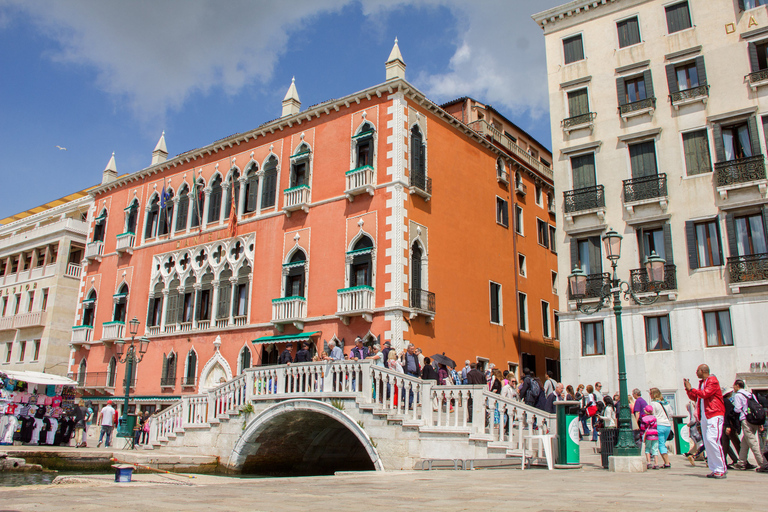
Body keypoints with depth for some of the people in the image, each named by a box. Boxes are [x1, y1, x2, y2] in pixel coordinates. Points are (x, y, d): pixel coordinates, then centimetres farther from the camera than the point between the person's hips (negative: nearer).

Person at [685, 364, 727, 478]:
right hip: (704, 417, 9)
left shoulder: (712, 381, -6)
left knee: (712, 440, -18)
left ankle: (721, 470, -13)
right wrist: (688, 389, 13)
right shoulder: (702, 383, 20)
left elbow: (705, 393, -19)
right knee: (707, 443, 5)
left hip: (714, 415, -9)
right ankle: (714, 469, 8)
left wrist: (691, 389, -9)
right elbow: (695, 398, 25)